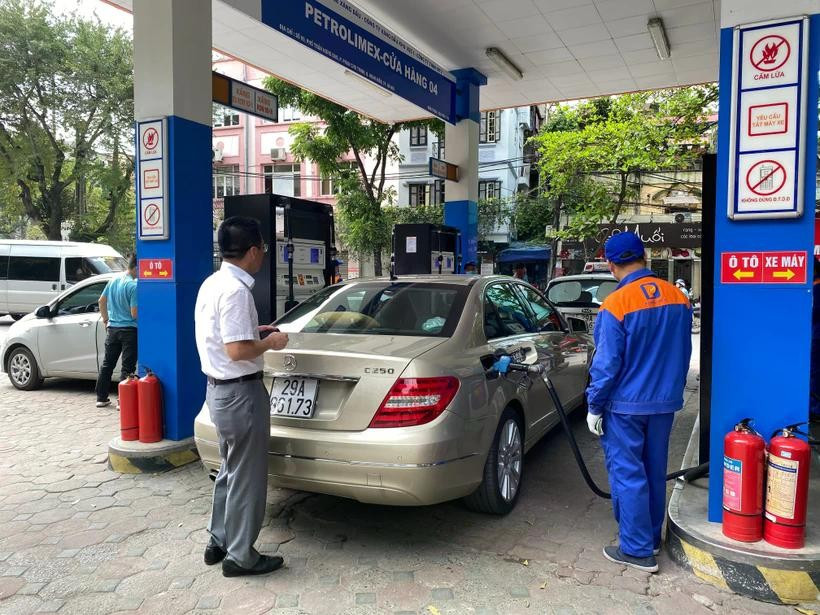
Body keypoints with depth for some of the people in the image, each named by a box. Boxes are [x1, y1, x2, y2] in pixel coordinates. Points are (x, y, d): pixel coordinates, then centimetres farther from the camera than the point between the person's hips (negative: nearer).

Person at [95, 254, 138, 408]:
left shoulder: (113, 280, 6)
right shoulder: (133, 286, -17)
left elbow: (101, 301, 14)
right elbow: (134, 314, -19)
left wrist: (106, 320, 23)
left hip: (112, 328, 7)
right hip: (129, 330, -7)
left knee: (107, 363, 15)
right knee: (127, 367, 1)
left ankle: (101, 398, 22)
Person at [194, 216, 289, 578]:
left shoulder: (212, 283, 8)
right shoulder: (235, 290, -22)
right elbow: (237, 350, -26)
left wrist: (253, 331, 13)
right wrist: (270, 343, -11)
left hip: (219, 388, 10)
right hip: (241, 392, -10)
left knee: (230, 470, 22)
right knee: (247, 477, 4)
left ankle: (218, 543, 33)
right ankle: (240, 556, 17)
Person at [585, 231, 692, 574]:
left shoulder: (616, 305, -20)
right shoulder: (678, 298, -1)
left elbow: (607, 364, -17)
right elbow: (684, 353, 9)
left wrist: (594, 406, -7)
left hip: (625, 406, -6)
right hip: (665, 402, 7)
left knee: (628, 475, 4)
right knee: (654, 472, 18)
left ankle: (637, 550, 13)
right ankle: (652, 538, 32)